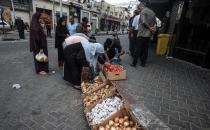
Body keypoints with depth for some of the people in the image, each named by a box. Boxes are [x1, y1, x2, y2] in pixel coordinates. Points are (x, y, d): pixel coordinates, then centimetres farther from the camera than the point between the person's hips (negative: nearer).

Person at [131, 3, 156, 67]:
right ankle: (143, 63, 16)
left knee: (138, 49, -4)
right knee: (145, 49, 11)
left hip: (142, 33, -7)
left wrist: (150, 28, -10)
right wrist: (154, 27, -1)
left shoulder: (143, 11, -8)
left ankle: (134, 63, 1)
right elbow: (155, 22, 15)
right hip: (149, 34, 7)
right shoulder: (152, 12, 18)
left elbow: (144, 22, -20)